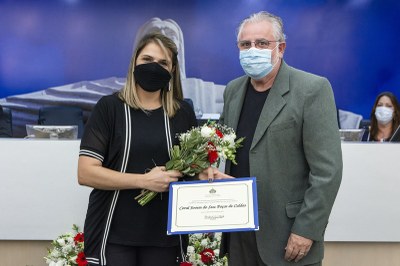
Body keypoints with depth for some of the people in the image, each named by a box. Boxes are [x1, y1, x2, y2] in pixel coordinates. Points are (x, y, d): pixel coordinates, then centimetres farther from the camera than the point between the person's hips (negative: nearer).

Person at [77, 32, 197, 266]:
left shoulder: (183, 112, 8)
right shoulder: (110, 107, -2)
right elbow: (85, 173, -9)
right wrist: (145, 180, -17)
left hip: (164, 235, 3)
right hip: (113, 235, -3)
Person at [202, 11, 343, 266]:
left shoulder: (312, 89, -11)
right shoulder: (233, 90, 8)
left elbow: (327, 170, -14)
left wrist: (306, 229, -17)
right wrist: (210, 168, -1)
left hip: (288, 232, -5)